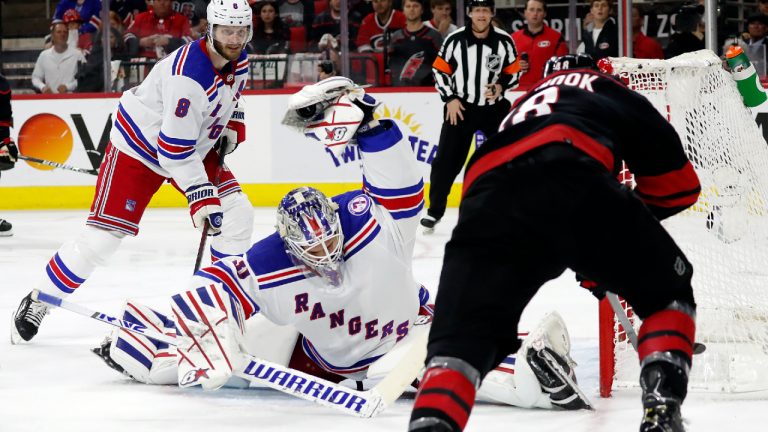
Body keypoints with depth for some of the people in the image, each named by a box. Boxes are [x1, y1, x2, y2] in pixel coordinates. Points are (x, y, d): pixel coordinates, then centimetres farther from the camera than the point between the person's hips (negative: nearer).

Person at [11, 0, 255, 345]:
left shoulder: (238, 60, -7)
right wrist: (200, 196, -33)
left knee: (237, 212, -4)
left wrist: (231, 127, 4)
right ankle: (38, 301, 3)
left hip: (196, 144, 8)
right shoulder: (189, 74, -34)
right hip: (139, 146, -8)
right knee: (103, 235, -11)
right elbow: (175, 150, -33)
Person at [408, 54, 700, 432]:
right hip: (573, 180, -3)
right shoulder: (606, 88, 32)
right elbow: (678, 186, 27)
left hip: (488, 195, 3)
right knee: (667, 293, 21)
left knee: (462, 338, 5)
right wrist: (638, 214, 46)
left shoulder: (522, 107, 47)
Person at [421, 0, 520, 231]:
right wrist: (450, 98, -8)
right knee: (446, 160, -2)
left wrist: (501, 86, -14)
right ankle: (435, 210, 8)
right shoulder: (455, 39, -9)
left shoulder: (504, 41, -5)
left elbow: (514, 71, 5)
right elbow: (440, 70, -1)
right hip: (461, 107, -1)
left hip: (494, 107, 1)